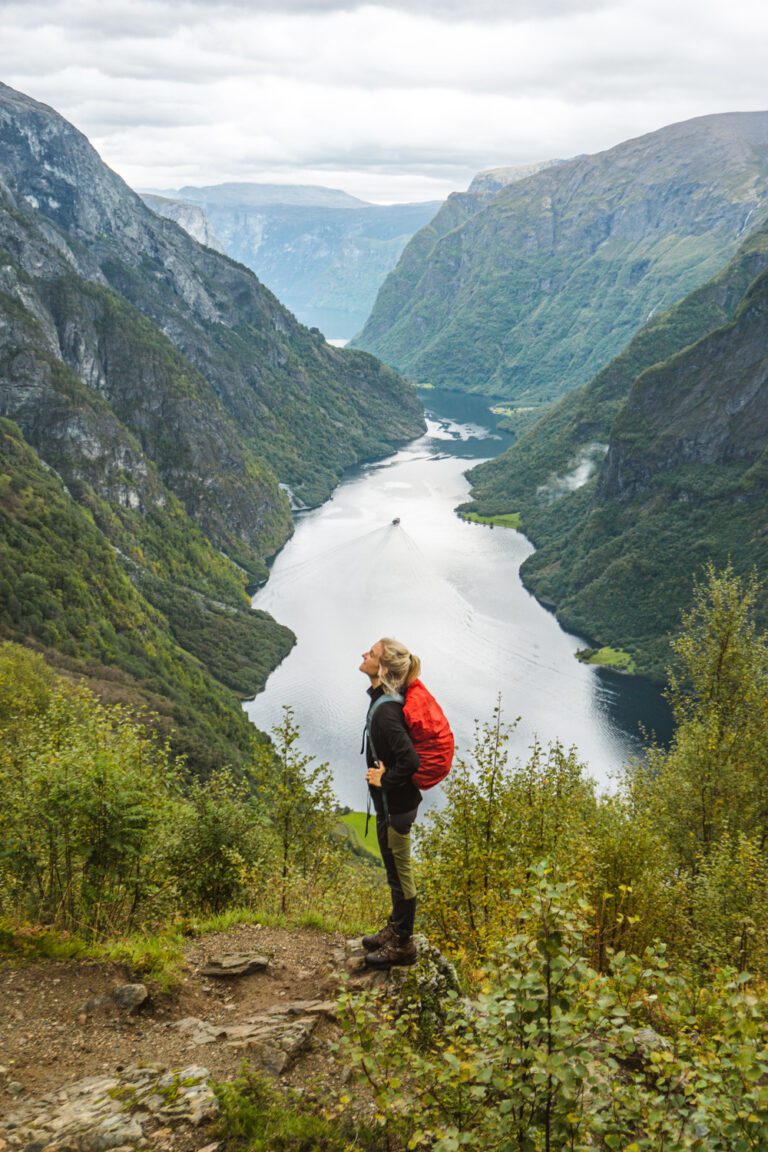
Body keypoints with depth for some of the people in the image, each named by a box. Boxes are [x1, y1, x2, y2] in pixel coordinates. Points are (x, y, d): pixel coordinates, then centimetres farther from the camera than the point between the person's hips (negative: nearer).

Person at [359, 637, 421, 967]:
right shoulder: (384, 699, 2)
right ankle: (395, 928, 41)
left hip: (395, 804, -10)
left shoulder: (385, 710, -28)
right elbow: (402, 750, 17)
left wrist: (386, 780, -21)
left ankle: (403, 945, 21)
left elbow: (410, 760, -35)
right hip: (391, 801, 10)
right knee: (395, 869, 24)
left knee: (399, 872, 6)